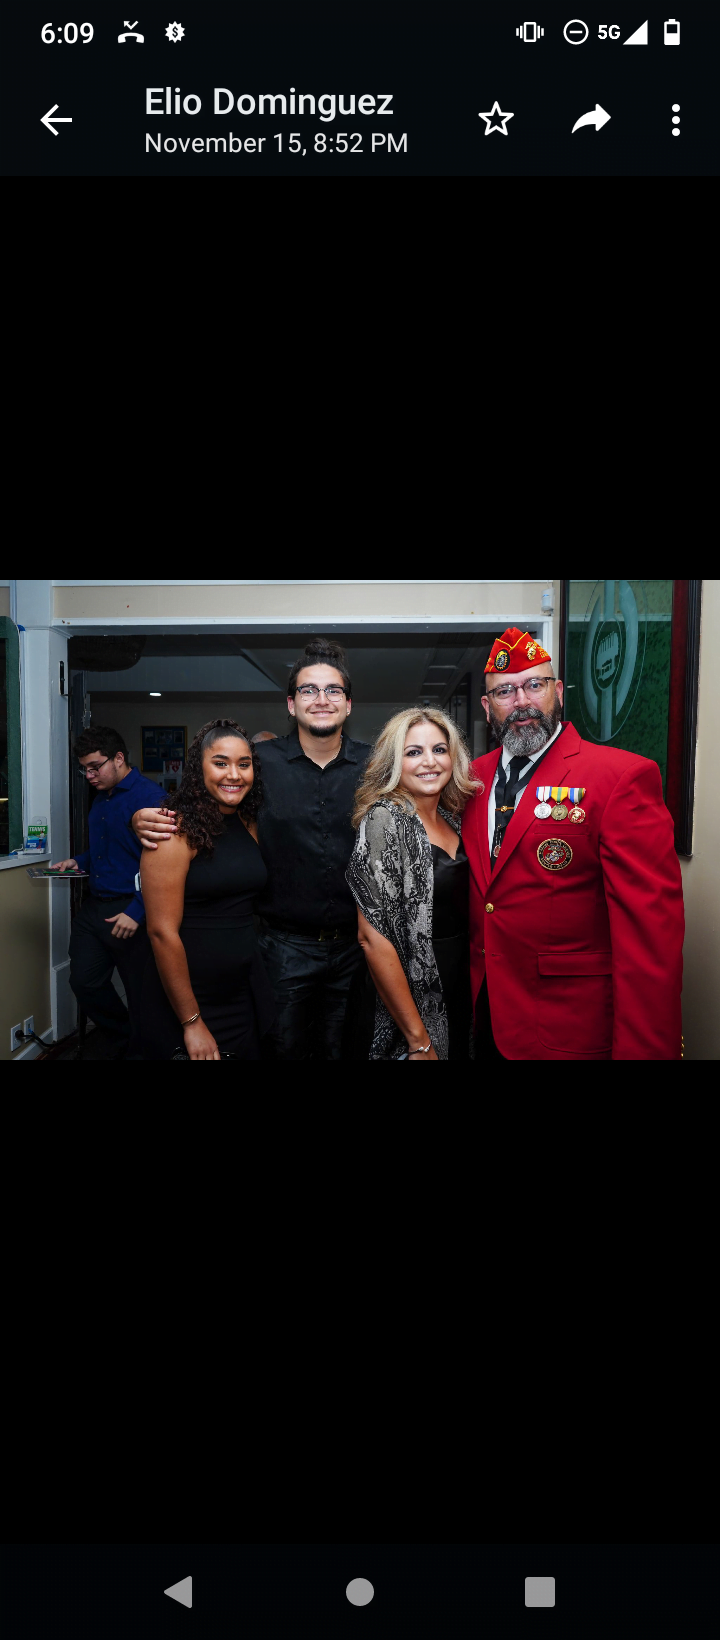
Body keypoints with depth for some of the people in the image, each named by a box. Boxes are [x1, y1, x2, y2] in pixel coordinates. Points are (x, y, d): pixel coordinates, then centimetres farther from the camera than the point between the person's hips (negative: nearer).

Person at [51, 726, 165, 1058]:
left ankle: (139, 1050, 25)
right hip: (94, 907, 9)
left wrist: (136, 912, -23)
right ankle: (122, 1040, 31)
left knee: (140, 992, 4)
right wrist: (78, 861, 8)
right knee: (84, 982, 11)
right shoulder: (101, 800, 13)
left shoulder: (150, 797, -15)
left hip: (131, 912, -8)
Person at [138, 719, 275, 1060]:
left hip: (246, 995, 6)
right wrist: (192, 1022, -16)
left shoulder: (249, 824, 5)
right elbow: (162, 932, -18)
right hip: (183, 1004, -6)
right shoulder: (177, 830, -15)